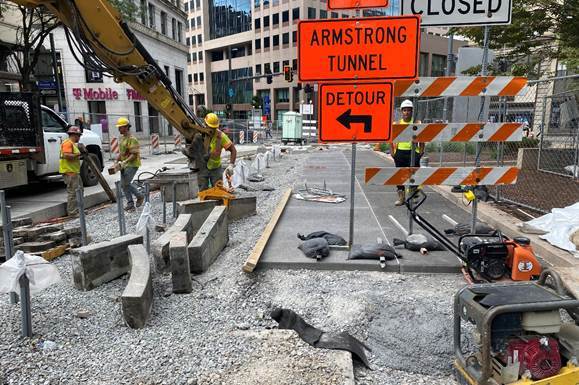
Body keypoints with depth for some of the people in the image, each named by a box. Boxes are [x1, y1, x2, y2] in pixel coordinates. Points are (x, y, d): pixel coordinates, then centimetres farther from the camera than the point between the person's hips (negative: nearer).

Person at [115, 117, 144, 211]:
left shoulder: (132, 139, -15)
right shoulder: (122, 139, 14)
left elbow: (134, 155, -20)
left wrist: (125, 161, -27)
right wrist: (116, 161, 11)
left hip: (132, 165, -9)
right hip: (124, 165, 9)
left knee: (126, 183, -11)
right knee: (123, 185, 7)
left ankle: (140, 196, 10)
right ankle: (130, 204, 13)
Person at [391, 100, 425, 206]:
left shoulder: (417, 123, 3)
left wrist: (421, 151, 0)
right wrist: (393, 151, 5)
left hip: (413, 151, -2)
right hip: (400, 152, 2)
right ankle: (401, 197, 14)